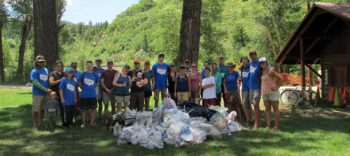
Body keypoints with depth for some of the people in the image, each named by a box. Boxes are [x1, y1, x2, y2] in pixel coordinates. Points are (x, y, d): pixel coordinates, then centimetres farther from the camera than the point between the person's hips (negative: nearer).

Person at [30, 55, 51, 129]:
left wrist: (49, 89, 6)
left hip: (45, 93, 6)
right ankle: (35, 125, 7)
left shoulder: (46, 70, 12)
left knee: (42, 109, 12)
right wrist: (45, 89, -20)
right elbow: (35, 83, -17)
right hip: (37, 93, -6)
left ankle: (40, 123, 23)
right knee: (35, 109, 0)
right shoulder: (34, 71, -9)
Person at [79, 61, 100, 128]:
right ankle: (84, 122, 18)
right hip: (84, 95, -1)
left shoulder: (95, 74, 0)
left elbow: (97, 83, 14)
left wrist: (93, 87, 10)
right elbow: (79, 83, 9)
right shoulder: (83, 74, -2)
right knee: (84, 109, 7)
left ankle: (92, 121, 23)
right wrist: (83, 88, 10)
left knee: (93, 109, 8)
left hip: (93, 95, 1)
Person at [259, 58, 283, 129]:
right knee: (267, 109, 7)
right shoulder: (262, 71, 9)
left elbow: (280, 78, -15)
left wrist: (276, 86, -6)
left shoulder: (270, 70, -14)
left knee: (275, 109, 1)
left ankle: (276, 125, 5)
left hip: (273, 92, -8)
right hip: (265, 92, 8)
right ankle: (268, 125, 10)